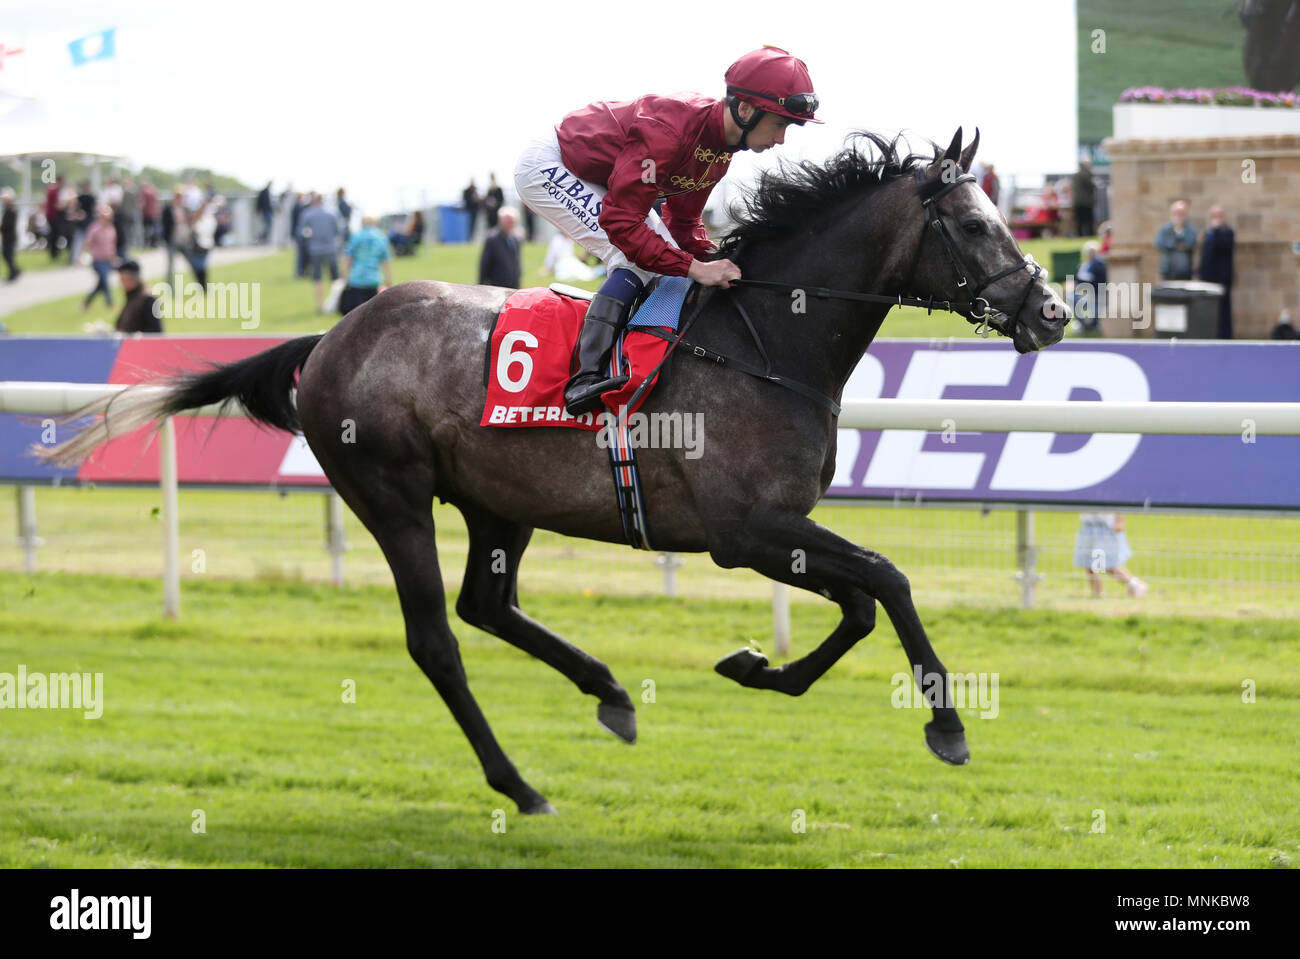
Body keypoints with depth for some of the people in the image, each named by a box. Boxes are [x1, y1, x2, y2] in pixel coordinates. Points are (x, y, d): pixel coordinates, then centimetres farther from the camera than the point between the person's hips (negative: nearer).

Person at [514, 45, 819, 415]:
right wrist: (695, 268, -39)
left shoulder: (720, 146, -6)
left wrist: (718, 264, -12)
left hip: (597, 183, 10)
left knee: (668, 262, 3)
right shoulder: (668, 130, -36)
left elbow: (683, 224, 5)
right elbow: (621, 222, -38)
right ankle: (585, 378, -30)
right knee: (634, 260, -23)